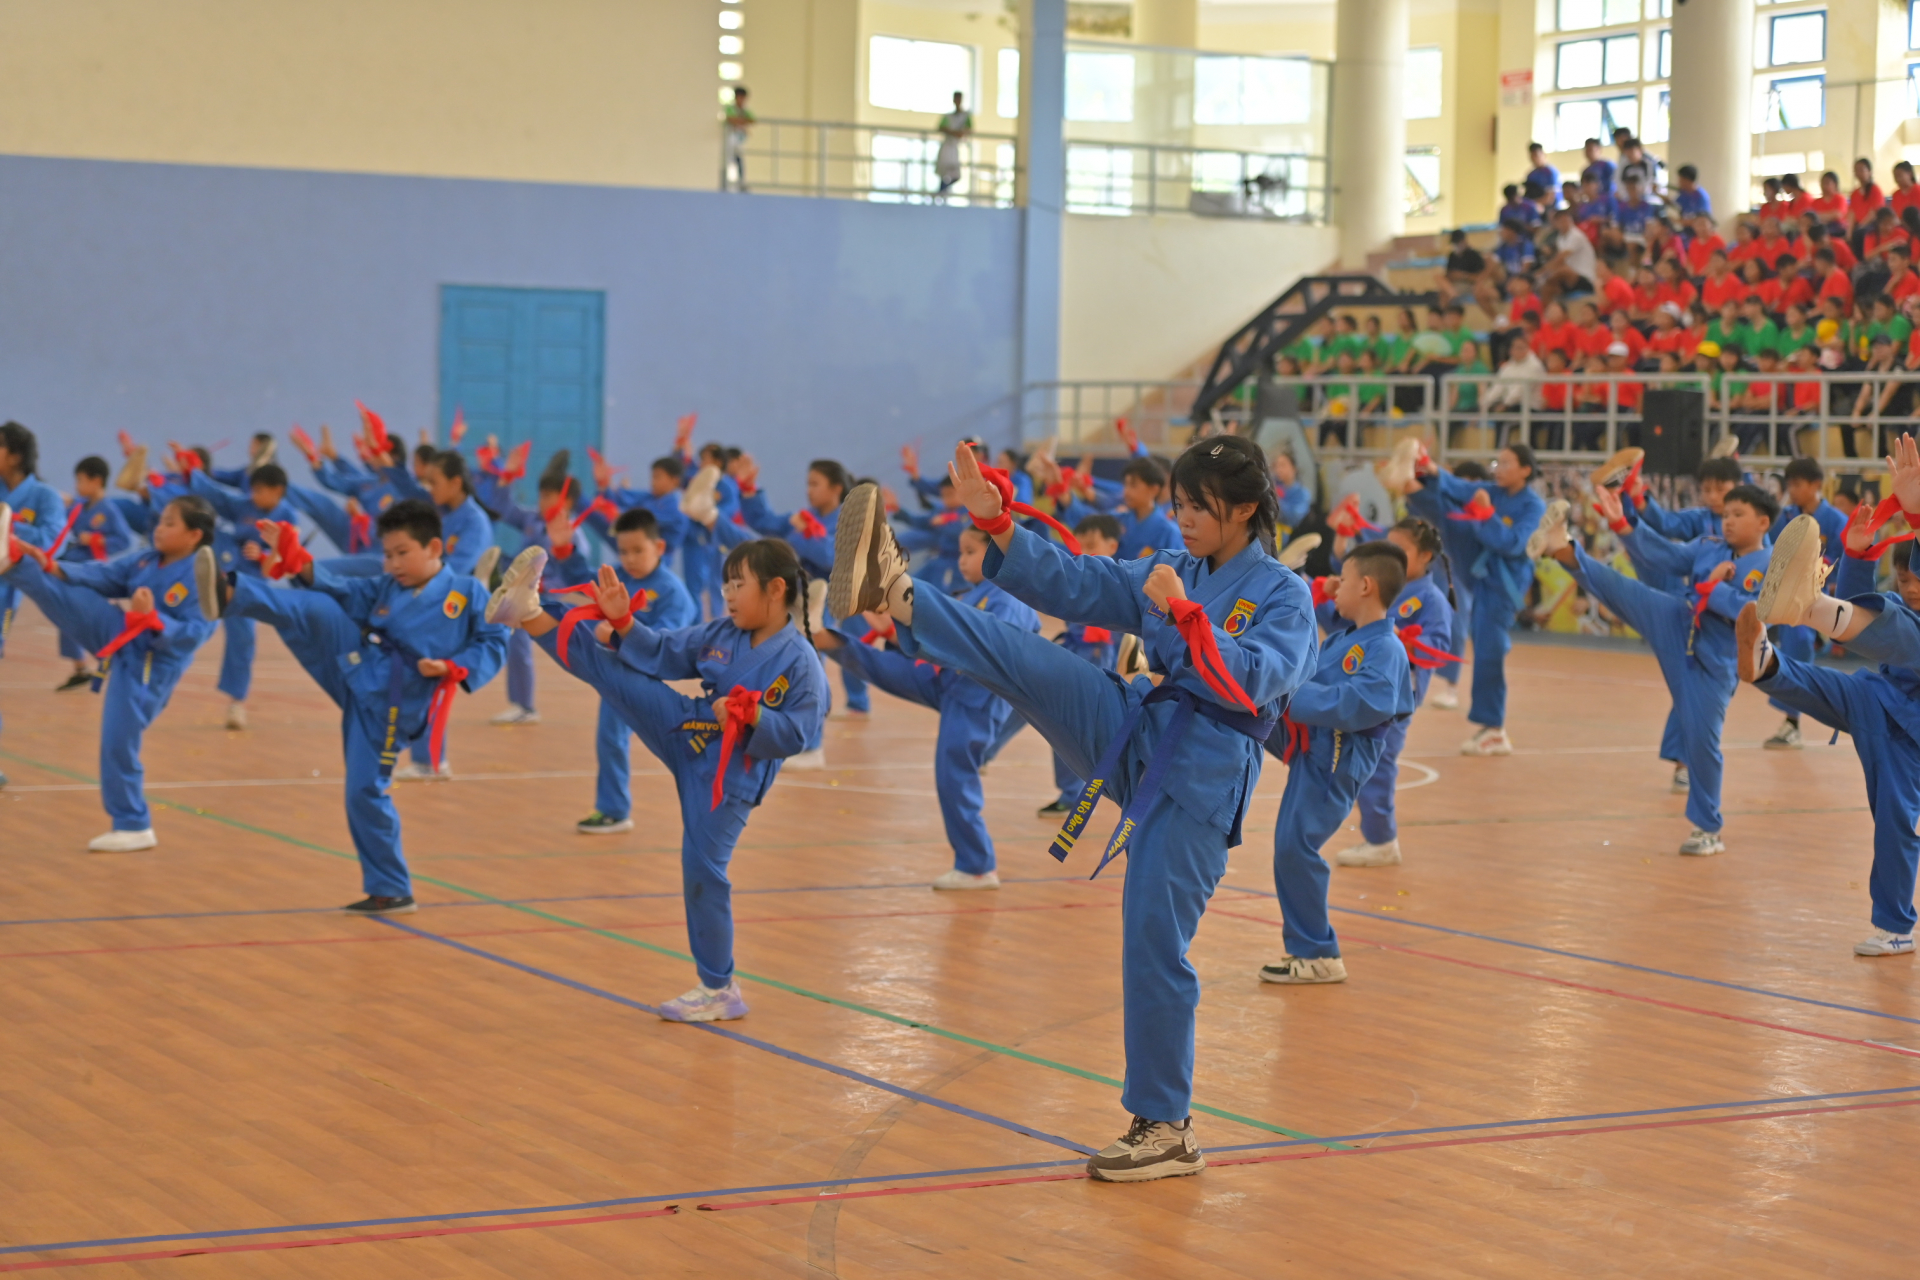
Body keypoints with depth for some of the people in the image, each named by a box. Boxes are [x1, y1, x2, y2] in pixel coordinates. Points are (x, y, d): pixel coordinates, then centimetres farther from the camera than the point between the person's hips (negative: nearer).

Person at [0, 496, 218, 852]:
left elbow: (193, 634, -25)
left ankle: (133, 827, 10)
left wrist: (152, 618, -36)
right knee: (64, 594, -6)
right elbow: (103, 576, -1)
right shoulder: (147, 561, 2)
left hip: (146, 668, -7)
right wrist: (54, 567, -13)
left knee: (118, 743, -2)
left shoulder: (202, 581, -21)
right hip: (119, 637, 7)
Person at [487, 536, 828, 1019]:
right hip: (688, 731, 6)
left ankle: (719, 989, 8)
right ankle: (529, 613, 10)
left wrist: (753, 716, -31)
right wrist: (624, 624, -2)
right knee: (608, 667, 1)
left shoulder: (800, 663, -17)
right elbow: (663, 655, 10)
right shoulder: (721, 634, 3)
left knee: (703, 871, -5)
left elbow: (799, 734, -19)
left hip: (728, 776, -6)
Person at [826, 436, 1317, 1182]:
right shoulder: (1171, 571, 12)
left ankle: (1167, 1129, 8)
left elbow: (1255, 683, -22)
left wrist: (1183, 614, -30)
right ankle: (895, 597, -30)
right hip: (1135, 738, 6)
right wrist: (997, 522, -5)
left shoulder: (1283, 595, -6)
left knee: (1154, 949, -5)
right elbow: (1075, 584, 7)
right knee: (1025, 660, -14)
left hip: (1200, 781, -6)